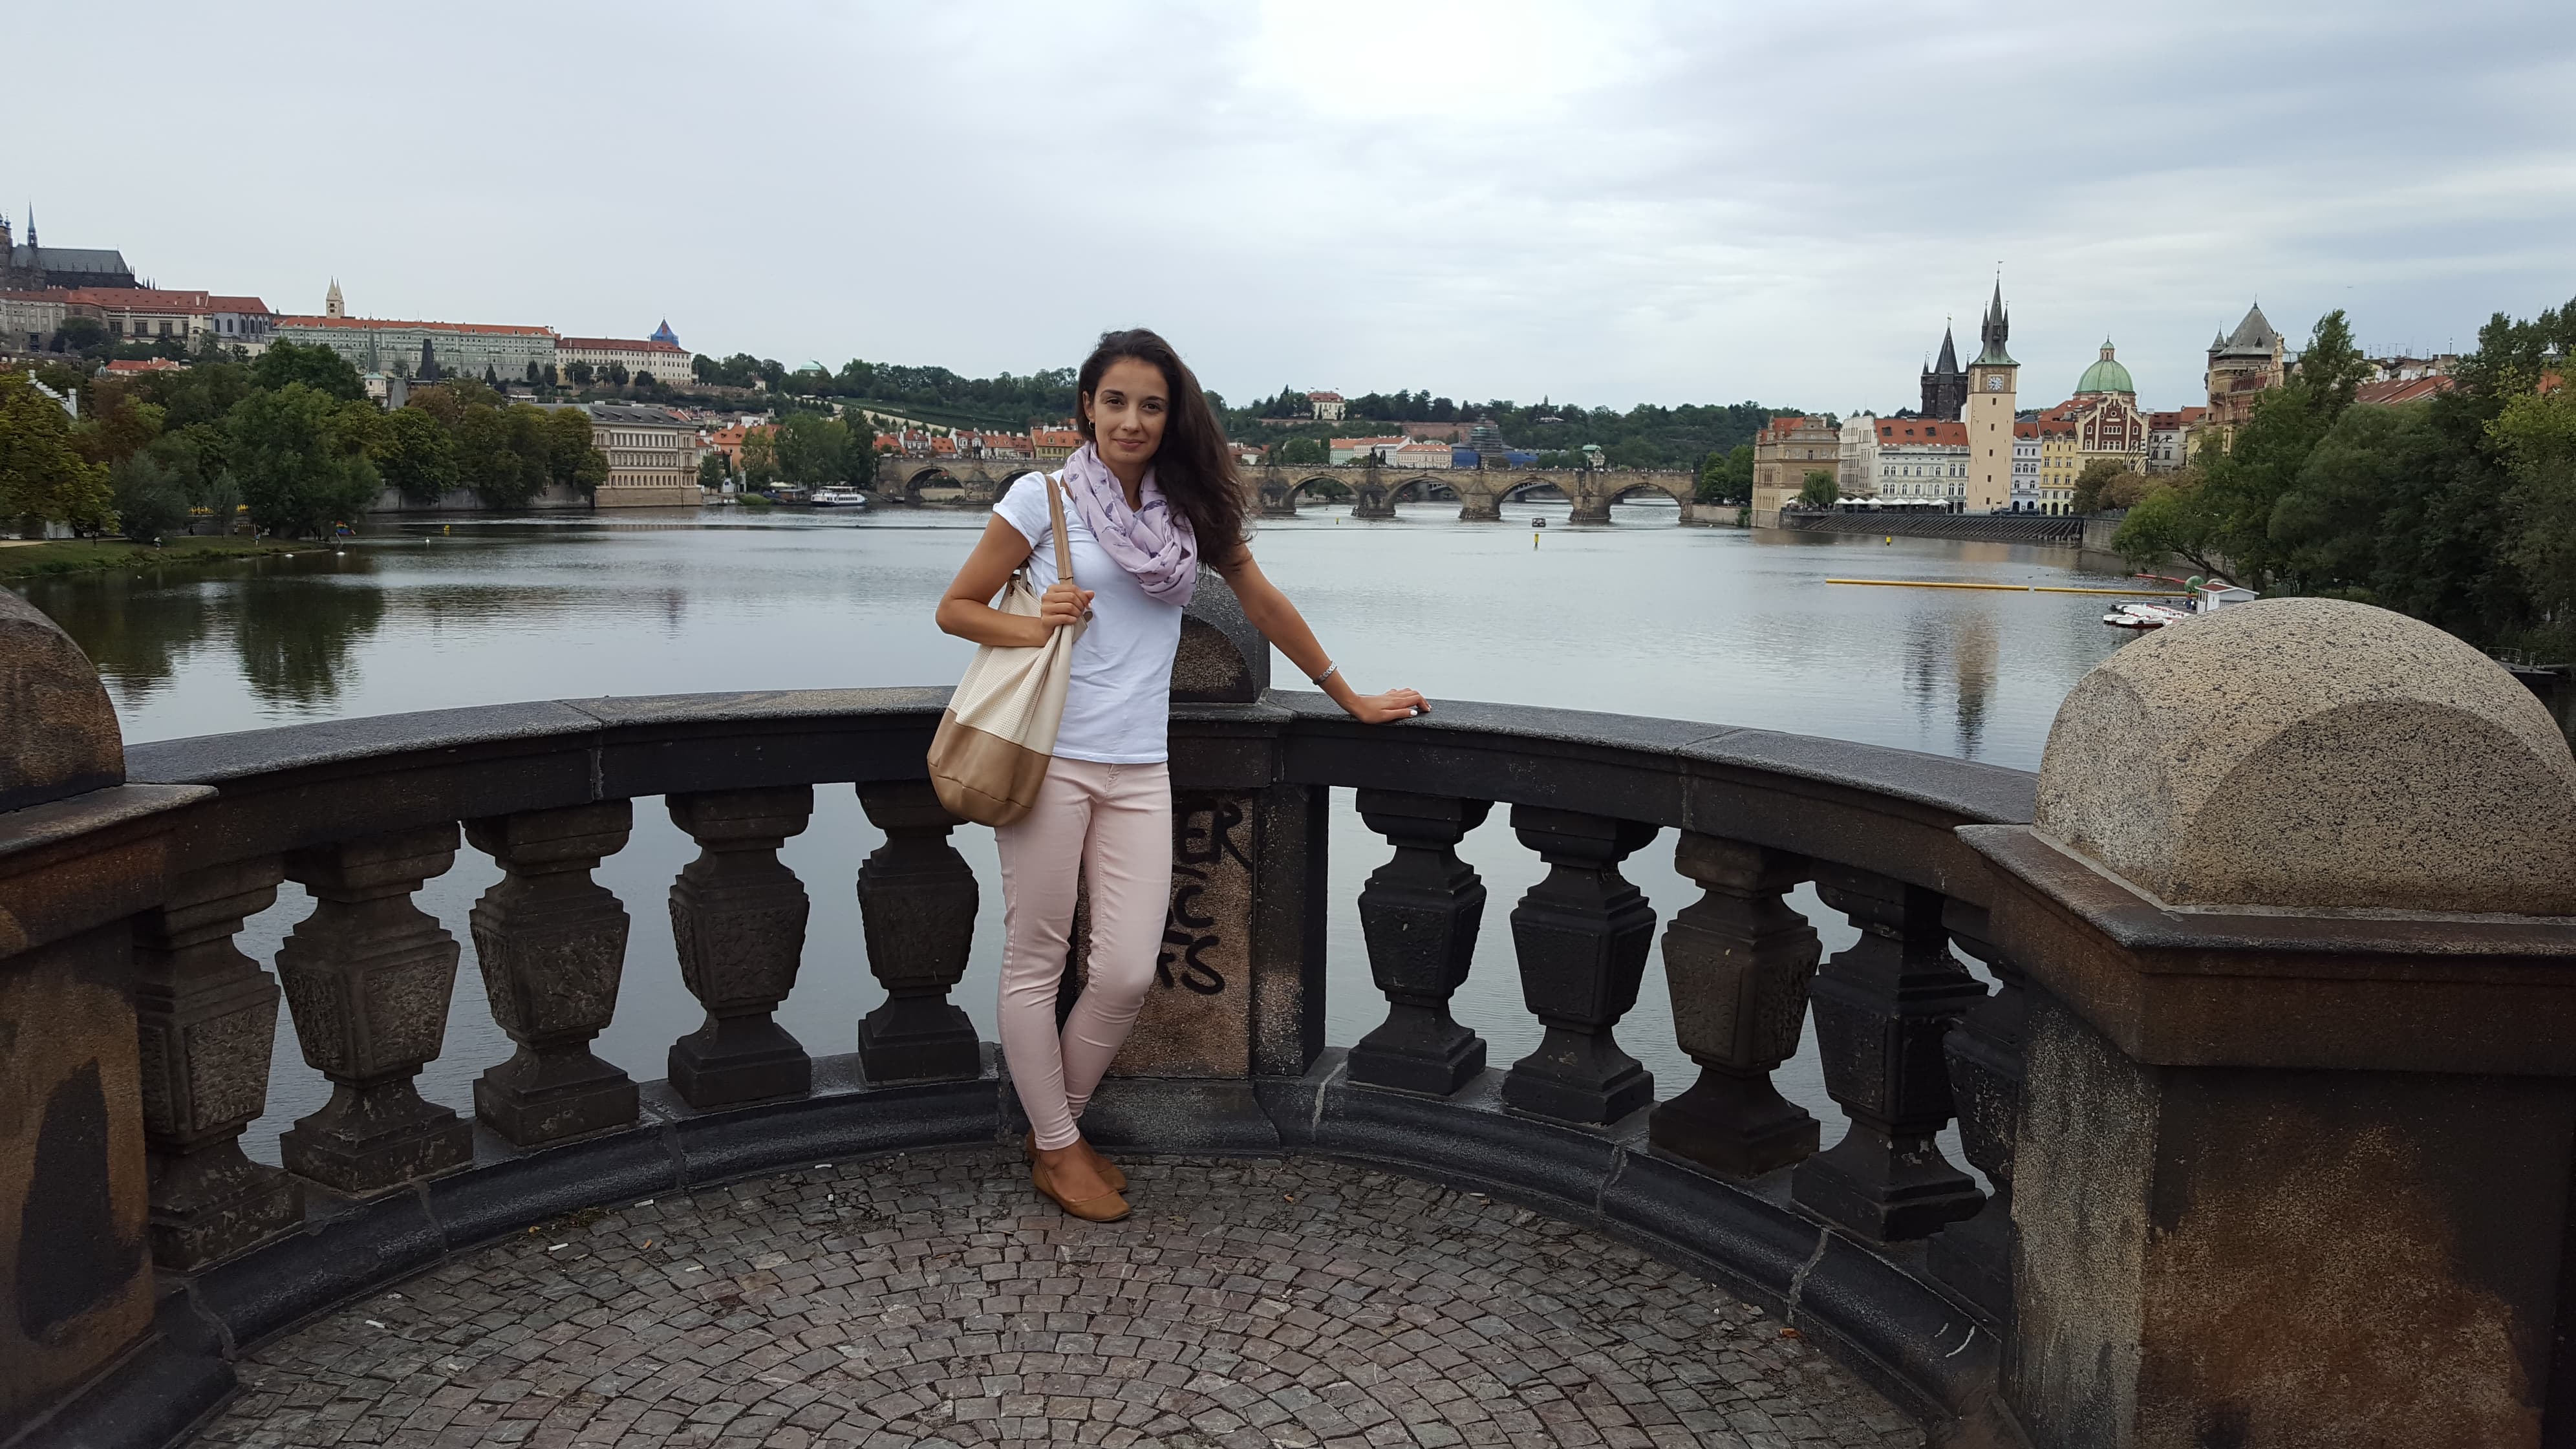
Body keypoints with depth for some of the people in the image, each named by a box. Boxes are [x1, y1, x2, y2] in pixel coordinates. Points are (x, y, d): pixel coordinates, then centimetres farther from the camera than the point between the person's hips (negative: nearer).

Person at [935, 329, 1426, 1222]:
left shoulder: (1192, 508, 11)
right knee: (1036, 962, 4)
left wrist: (1352, 699, 22)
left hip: (1138, 771, 3)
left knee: (1128, 974, -2)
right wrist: (1034, 626, -13)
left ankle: (1061, 1121, 23)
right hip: (1049, 756, -3)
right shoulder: (1044, 496, 1)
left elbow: (1265, 605, 19)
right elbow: (956, 608, 5)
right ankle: (1055, 1149, 22)